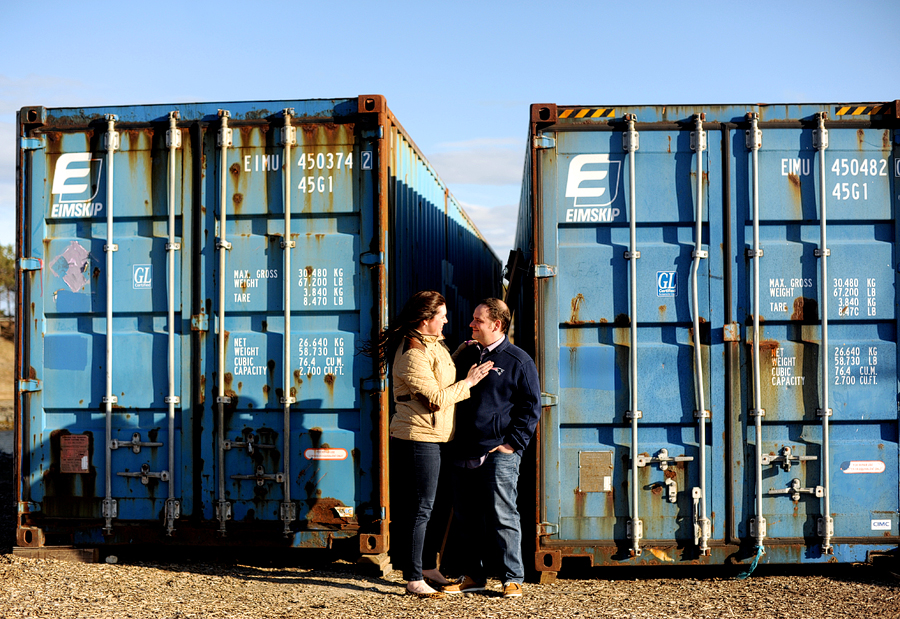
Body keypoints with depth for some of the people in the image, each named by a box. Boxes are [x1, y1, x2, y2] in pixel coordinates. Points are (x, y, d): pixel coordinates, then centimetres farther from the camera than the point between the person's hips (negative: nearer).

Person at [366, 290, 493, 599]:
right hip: (420, 437, -10)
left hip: (437, 437, 10)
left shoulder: (434, 343, 12)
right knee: (422, 509, -4)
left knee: (437, 504, 17)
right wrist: (468, 382, -13)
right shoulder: (412, 353, -19)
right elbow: (435, 399, -21)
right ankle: (414, 580, 5)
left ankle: (429, 566, 30)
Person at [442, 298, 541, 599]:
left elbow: (531, 407, -2)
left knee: (502, 517, -3)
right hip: (465, 452, 6)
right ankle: (474, 575, 21)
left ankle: (513, 578, 7)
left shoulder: (518, 360, -2)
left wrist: (513, 442, -8)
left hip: (498, 453, -6)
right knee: (467, 517, 10)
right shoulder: (468, 354, 16)